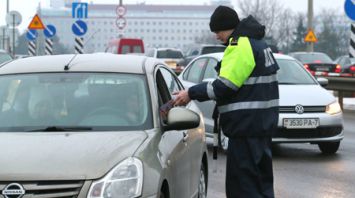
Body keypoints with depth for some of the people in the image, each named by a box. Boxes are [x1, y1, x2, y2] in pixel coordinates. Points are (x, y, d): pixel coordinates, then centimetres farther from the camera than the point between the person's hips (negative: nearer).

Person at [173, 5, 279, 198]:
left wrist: (191, 93, -10)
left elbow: (225, 86, -19)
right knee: (260, 179, 17)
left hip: (247, 126, -11)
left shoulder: (240, 46, -15)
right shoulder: (257, 43, 17)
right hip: (263, 124, 11)